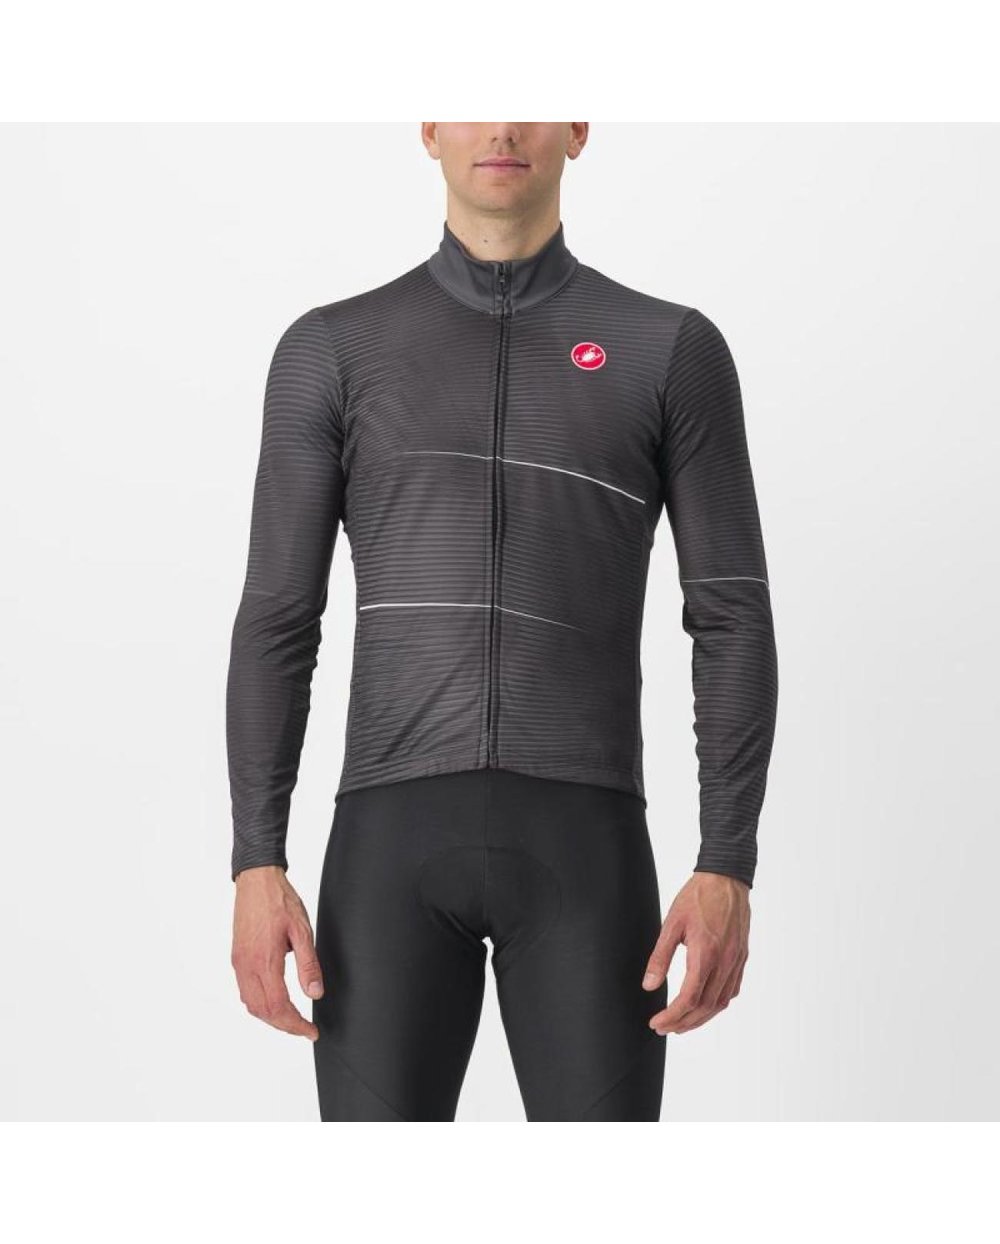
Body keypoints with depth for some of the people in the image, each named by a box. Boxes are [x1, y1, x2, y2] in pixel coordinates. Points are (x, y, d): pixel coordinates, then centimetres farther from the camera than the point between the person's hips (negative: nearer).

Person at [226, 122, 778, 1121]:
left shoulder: (674, 351, 8)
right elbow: (277, 624, 7)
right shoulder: (330, 350, 11)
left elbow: (733, 623, 5)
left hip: (582, 845, 0)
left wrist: (728, 871, -7)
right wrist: (256, 869, -4)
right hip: (397, 844, 1)